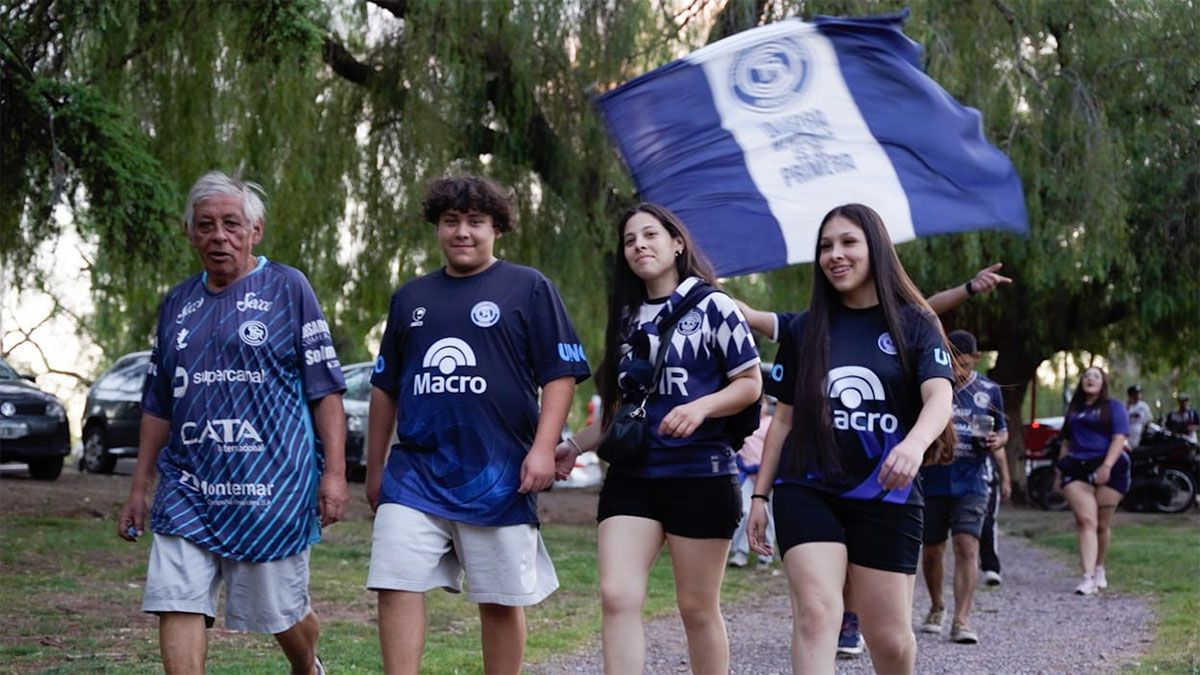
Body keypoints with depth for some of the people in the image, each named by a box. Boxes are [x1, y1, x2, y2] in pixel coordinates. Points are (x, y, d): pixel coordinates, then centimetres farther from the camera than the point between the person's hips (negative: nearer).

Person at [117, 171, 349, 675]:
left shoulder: (287, 288, 0)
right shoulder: (177, 303, 13)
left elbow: (325, 389, -3)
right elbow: (158, 405, 18)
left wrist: (334, 472, -10)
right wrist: (139, 490, 16)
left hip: (271, 484, -4)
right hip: (188, 488, 4)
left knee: (282, 611, 8)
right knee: (176, 605, -7)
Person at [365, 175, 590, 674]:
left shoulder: (528, 288, 2)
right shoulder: (410, 298, 14)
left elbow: (561, 374, -3)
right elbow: (385, 388, 20)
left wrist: (544, 447, -14)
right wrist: (374, 469, 18)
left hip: (499, 478, -3)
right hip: (414, 476, 3)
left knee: (501, 601, 5)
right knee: (396, 587, -7)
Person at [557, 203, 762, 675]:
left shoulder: (711, 306, -1)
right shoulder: (627, 318, 14)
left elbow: (751, 384, -3)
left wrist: (701, 406, -20)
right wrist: (574, 447, 9)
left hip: (701, 476, -4)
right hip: (632, 477, 4)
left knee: (698, 607, 4)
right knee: (617, 597, -9)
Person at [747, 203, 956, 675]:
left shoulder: (912, 323, 1)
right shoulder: (806, 330, 9)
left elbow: (940, 397, -15)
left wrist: (915, 443, -36)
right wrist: (760, 494, 10)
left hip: (886, 497, -1)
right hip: (808, 492, 1)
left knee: (889, 635, 2)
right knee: (817, 613, -17)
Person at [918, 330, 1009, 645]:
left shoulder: (989, 391, 5)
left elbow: (1000, 432, 18)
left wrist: (998, 441, -4)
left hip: (971, 485, 0)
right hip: (931, 482, 1)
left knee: (967, 546, -15)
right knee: (931, 549, 10)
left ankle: (962, 620, -16)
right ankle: (937, 607, 35)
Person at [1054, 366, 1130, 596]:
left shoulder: (1113, 407, 6)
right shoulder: (1074, 409, 20)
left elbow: (1119, 439, -6)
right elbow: (1067, 442, 25)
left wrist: (1106, 466, -20)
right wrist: (1059, 472, 18)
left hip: (1107, 469, -2)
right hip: (1077, 468, 2)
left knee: (1103, 523, 4)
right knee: (1086, 520, -14)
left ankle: (1099, 569, 25)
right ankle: (1089, 577, -22)